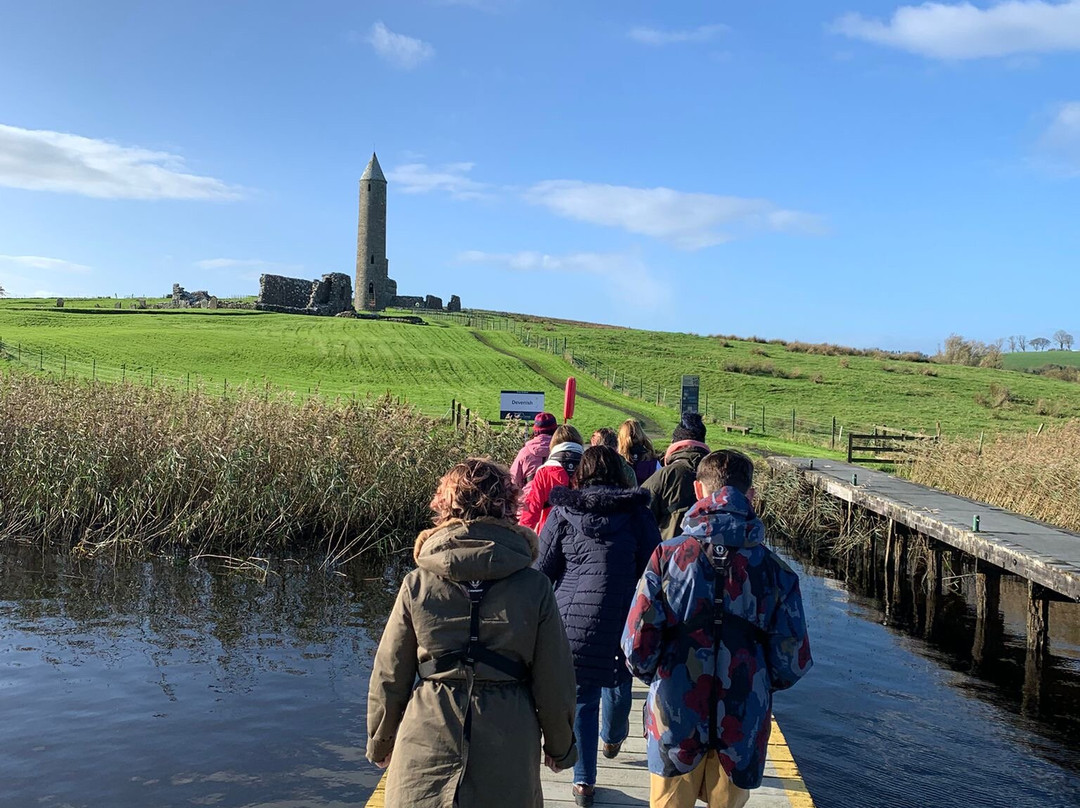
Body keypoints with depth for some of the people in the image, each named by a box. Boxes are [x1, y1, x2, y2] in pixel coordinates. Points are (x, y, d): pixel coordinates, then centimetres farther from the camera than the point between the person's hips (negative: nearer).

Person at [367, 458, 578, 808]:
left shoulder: (418, 584, -7)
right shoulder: (534, 587, -9)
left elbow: (389, 676, 0)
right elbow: (554, 680, -2)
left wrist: (380, 743, 17)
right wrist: (559, 746, 14)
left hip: (427, 747, 0)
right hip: (509, 750, 0)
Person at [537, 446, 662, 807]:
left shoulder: (563, 512, 1)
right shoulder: (636, 513, 2)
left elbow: (543, 568, 4)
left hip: (572, 618, -1)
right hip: (622, 617, 1)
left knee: (581, 698, 10)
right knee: (617, 680, 25)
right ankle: (613, 738, 51)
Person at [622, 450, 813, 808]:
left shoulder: (667, 556, -13)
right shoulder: (773, 568, -9)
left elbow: (637, 646, -13)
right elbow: (793, 662, -4)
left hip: (675, 719, -1)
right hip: (743, 724, 1)